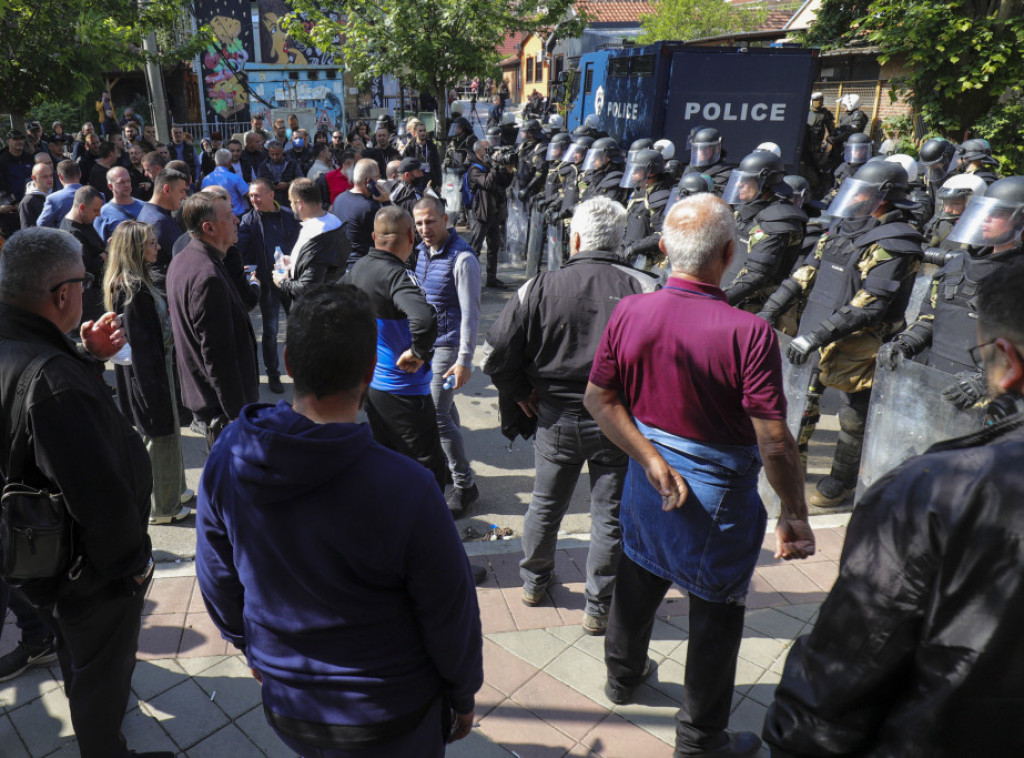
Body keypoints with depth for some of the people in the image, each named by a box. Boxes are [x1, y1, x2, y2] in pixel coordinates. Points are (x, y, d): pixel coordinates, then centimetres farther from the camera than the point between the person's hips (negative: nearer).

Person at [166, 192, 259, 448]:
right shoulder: (208, 277, -25)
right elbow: (219, 356, -26)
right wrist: (239, 415, -21)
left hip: (196, 391, 10)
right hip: (222, 407, -10)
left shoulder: (181, 261, 8)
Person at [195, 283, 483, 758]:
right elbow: (450, 613, -18)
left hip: (284, 704, 4)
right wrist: (463, 696, 2)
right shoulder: (404, 489, -33)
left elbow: (216, 578, 0)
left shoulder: (228, 456, -17)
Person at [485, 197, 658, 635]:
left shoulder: (541, 287, -10)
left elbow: (501, 350, -11)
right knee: (610, 516, 13)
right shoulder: (646, 290, -13)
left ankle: (534, 581, 42)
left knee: (545, 504, 22)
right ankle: (599, 607, 25)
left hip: (556, 417, 2)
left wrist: (520, 394, 5)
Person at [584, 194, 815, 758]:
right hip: (719, 494, -5)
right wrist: (794, 514, -9)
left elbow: (599, 399, -6)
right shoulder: (749, 334, -26)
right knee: (715, 612, 15)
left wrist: (652, 460, -7)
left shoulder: (628, 313, -12)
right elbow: (774, 442, -22)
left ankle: (623, 674, 52)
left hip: (648, 478, 5)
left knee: (638, 581, 26)